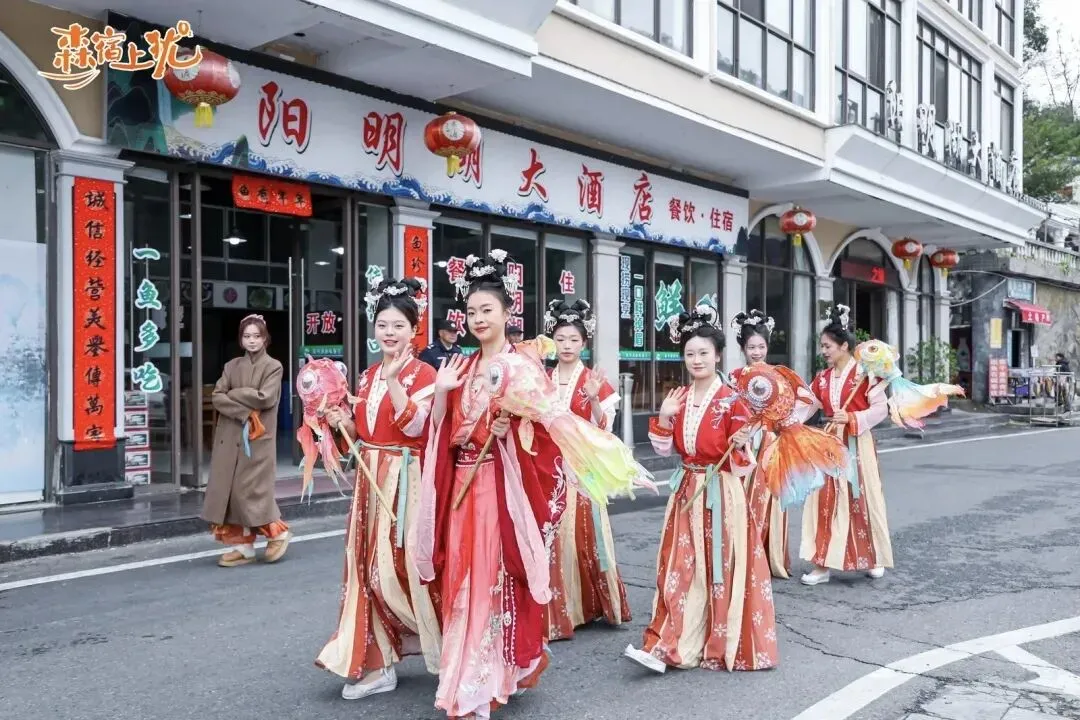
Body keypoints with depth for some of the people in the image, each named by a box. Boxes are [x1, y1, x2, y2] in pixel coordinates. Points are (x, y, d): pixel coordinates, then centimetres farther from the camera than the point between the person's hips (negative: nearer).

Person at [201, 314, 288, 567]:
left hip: (258, 437, -5)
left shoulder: (273, 366, 0)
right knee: (230, 488, 2)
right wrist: (244, 412, -12)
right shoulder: (232, 366, 12)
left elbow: (265, 398, -13)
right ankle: (244, 545, 9)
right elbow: (217, 397, 1)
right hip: (231, 436, 5)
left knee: (250, 489, -8)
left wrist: (234, 394, -5)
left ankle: (278, 533, 12)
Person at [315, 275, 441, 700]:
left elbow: (414, 425, -21)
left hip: (405, 480, -7)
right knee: (368, 568, 7)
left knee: (400, 567, -6)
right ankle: (377, 663, 16)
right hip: (370, 479, 7)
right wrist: (339, 421, -2)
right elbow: (360, 432, 17)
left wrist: (394, 378, -25)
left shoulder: (423, 373, -7)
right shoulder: (368, 376, 13)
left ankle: (443, 648, 16)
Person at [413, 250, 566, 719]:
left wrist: (509, 426, -26)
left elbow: (542, 428, -9)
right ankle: (468, 677, 24)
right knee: (464, 577, 9)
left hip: (504, 485, -6)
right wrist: (440, 393, -5)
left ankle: (486, 681, 4)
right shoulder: (461, 368, 13)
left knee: (497, 575, -5)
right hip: (463, 486, 6)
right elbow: (443, 432, 11)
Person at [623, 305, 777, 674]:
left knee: (721, 568, 1)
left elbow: (741, 461, -7)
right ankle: (669, 645, 9)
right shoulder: (678, 399, 7)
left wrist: (741, 445, -28)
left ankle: (723, 645, 16)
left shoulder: (731, 401, -9)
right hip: (687, 489, 5)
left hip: (722, 492, -5)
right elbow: (665, 449, 9)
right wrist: (663, 418, -5)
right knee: (681, 568, 5)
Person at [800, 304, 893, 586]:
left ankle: (875, 559, 24)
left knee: (863, 499, 5)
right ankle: (822, 564, 6)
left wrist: (851, 418, -21)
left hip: (857, 444, -5)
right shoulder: (823, 377, 9)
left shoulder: (864, 373, -9)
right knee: (826, 501, 2)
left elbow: (881, 408, -12)